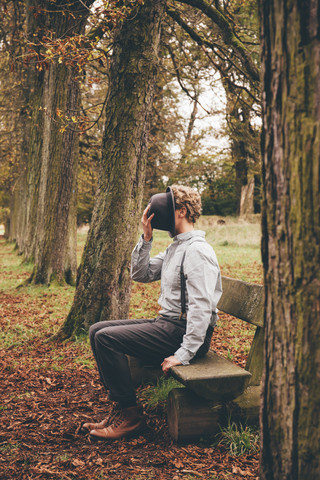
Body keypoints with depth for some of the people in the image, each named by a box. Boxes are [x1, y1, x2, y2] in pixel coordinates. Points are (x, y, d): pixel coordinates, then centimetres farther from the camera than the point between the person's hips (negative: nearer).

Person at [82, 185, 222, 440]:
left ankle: (131, 415, -6)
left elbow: (202, 307, -24)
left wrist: (184, 354, -26)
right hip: (167, 323, 10)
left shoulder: (197, 250, -17)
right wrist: (146, 239, 4)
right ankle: (121, 407, 7)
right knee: (97, 330, 5)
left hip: (183, 331, -10)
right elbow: (140, 274, 17)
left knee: (107, 338, -18)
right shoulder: (175, 247, 16)